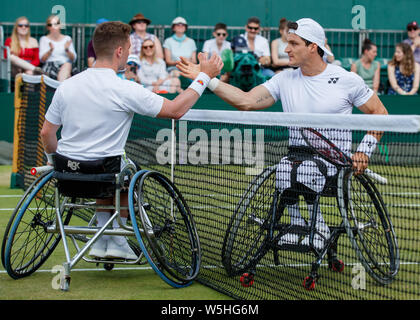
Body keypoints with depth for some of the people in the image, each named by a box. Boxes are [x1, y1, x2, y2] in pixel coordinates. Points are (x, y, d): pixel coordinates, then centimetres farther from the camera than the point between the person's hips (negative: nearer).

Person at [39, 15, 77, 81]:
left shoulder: (67, 38, 18)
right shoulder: (44, 39, 14)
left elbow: (73, 59, 12)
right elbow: (42, 59, 3)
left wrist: (67, 50, -7)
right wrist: (50, 50, -14)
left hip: (66, 64, 2)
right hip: (50, 66, -2)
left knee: (67, 65, -37)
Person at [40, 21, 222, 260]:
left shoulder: (67, 86, -1)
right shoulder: (125, 90, -16)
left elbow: (47, 133, 6)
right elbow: (176, 110, -9)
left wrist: (54, 159, 27)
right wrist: (205, 76, 1)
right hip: (102, 174, -4)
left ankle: (101, 243, 30)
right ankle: (116, 243, 28)